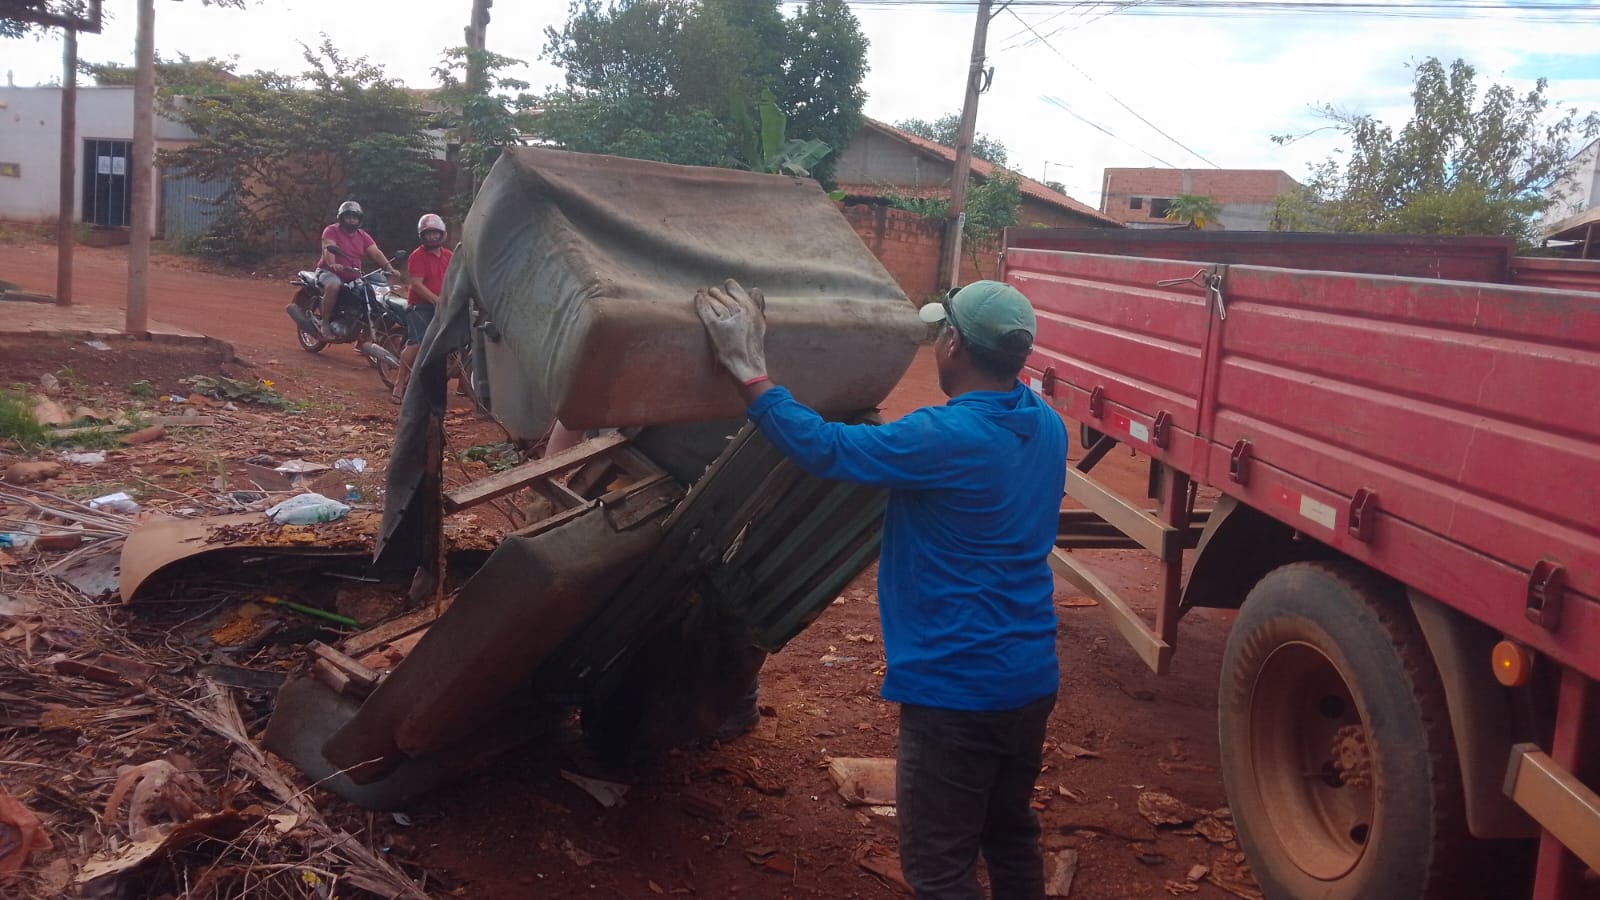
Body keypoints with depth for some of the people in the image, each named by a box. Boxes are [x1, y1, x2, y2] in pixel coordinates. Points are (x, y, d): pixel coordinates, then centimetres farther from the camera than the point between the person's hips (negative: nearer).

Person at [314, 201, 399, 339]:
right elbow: (328, 249, -22)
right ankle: (324, 323, -26)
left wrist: (389, 268, -17)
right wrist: (332, 264, -42)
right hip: (330, 271, -6)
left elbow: (376, 253, 0)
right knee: (333, 286, -38)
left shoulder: (363, 236, 12)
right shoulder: (331, 231, -4)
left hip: (353, 275, 6)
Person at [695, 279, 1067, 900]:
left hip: (957, 689, -8)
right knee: (1011, 839, 24)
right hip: (1030, 679, 9)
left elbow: (821, 448, -23)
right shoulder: (1048, 428, 3)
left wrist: (749, 372, -15)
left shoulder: (948, 437, -24)